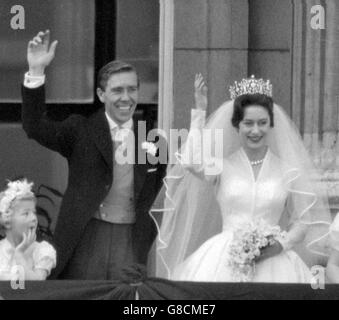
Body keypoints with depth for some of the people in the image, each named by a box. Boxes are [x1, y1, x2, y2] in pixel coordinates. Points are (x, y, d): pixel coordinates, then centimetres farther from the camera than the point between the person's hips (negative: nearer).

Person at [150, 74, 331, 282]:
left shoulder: (287, 170, 9)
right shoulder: (223, 165, 7)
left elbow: (302, 222, 11)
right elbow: (191, 162, -15)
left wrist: (280, 245, -8)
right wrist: (200, 111, -8)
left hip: (272, 261, 1)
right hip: (224, 261, -1)